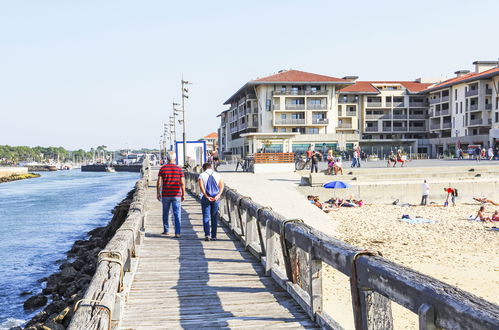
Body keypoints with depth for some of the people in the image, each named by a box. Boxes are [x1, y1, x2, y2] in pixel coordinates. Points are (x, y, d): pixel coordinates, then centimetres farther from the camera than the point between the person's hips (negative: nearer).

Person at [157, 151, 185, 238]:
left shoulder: (163, 168, -2)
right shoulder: (179, 169, -2)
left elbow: (159, 182, -3)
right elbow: (182, 183, -4)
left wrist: (158, 193, 8)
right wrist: (183, 195, 5)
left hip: (165, 195, 1)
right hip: (176, 195, -1)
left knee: (165, 213, 15)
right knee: (177, 214, 0)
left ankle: (166, 231, 24)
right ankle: (177, 233, -6)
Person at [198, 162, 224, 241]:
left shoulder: (202, 175, 3)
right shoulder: (217, 175, 10)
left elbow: (201, 186, -12)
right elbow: (221, 186, -3)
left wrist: (207, 196, -15)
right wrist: (218, 195, -13)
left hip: (206, 198, -2)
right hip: (216, 198, 2)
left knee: (206, 217, 2)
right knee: (214, 217, 9)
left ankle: (207, 234, -12)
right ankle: (214, 236, 9)